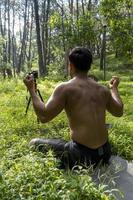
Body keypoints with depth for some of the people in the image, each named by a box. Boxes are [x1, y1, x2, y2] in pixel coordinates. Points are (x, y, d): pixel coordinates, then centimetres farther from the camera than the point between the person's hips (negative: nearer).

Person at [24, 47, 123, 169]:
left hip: (82, 156, -6)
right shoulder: (103, 89, 6)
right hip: (105, 154, 7)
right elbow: (119, 112, 20)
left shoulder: (65, 88, -12)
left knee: (34, 144, 11)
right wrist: (114, 88, 35)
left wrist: (31, 90, -1)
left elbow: (44, 116, -14)